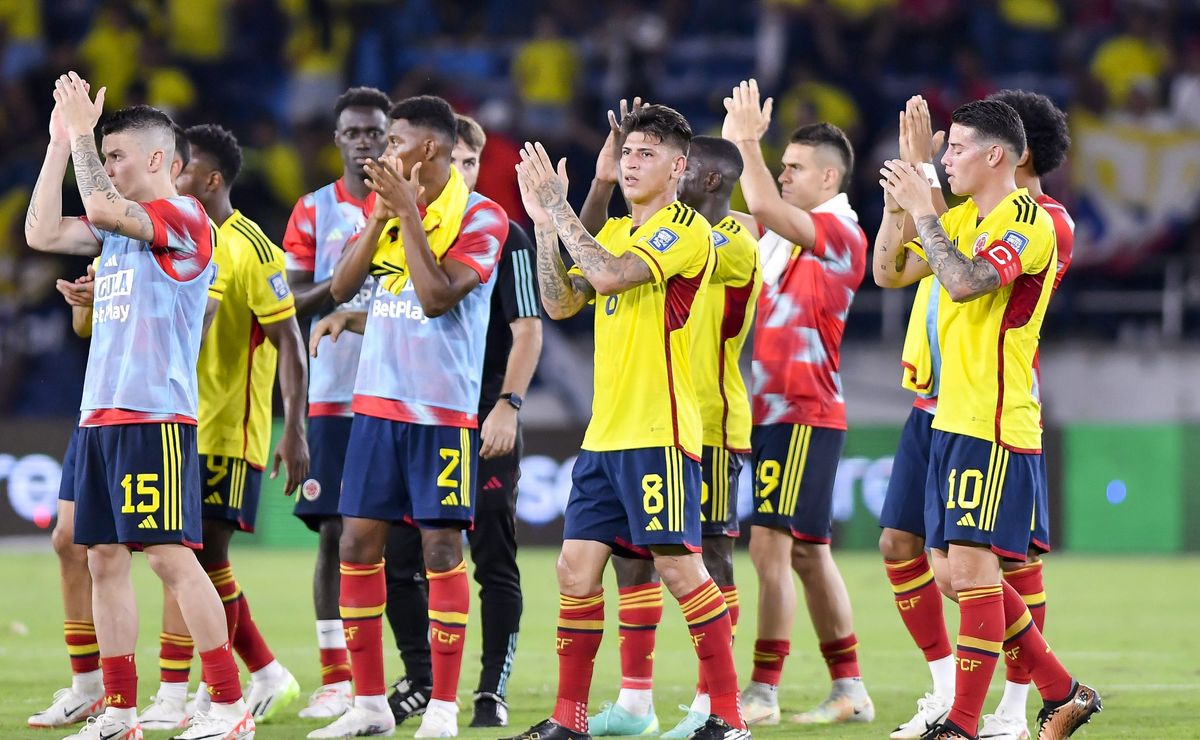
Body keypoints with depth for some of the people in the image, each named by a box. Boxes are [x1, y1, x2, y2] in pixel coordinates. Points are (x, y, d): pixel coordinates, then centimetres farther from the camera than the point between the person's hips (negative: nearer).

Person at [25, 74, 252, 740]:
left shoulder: (182, 216, -8)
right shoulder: (118, 225, 18)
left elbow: (100, 208, -22)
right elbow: (42, 233, 12)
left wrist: (82, 130, -12)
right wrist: (61, 141, 10)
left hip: (155, 416, -9)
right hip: (100, 412, 9)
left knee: (168, 554, -12)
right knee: (105, 558, 6)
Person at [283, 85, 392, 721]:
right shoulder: (313, 210, 9)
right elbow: (292, 301, 4)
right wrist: (341, 283, -14)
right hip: (332, 396, 1)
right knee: (333, 531, -2)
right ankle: (335, 678, 2)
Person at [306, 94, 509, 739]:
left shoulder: (479, 217, -7)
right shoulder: (390, 207, 13)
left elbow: (437, 298, -18)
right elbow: (341, 285, 6)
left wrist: (407, 214, -17)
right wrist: (381, 216, -5)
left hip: (442, 409, -6)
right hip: (376, 402, 6)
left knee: (441, 547, -5)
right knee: (357, 543, 3)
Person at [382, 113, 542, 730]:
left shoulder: (503, 235, -4)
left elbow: (528, 331, -8)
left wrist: (507, 406, -17)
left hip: (483, 425, -5)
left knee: (494, 563, -3)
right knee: (398, 559, 4)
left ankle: (492, 694, 2)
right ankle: (418, 684, 18)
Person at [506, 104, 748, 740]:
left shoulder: (688, 229, -8)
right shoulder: (614, 232, 17)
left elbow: (609, 276, -20)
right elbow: (561, 303, 12)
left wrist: (559, 209, -14)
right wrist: (545, 225, 3)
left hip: (659, 432, -8)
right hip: (604, 432, 8)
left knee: (679, 567, -8)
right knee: (576, 568, 5)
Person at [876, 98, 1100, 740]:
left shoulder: (1028, 222, -13)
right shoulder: (961, 220, 14)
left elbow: (964, 281, -27)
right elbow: (889, 267, 19)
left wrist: (922, 211, -19)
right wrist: (896, 207, 3)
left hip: (995, 426, -9)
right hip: (950, 420, 9)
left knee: (971, 567, -11)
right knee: (953, 573, 10)